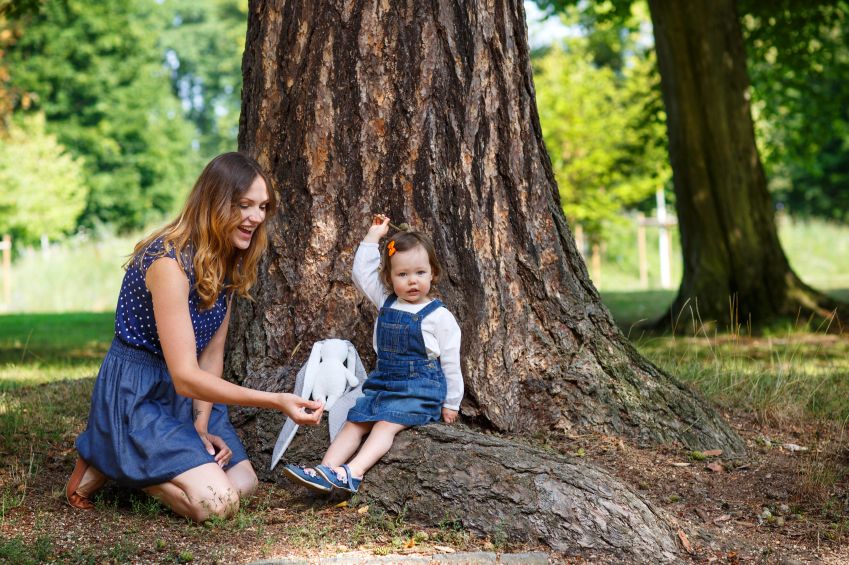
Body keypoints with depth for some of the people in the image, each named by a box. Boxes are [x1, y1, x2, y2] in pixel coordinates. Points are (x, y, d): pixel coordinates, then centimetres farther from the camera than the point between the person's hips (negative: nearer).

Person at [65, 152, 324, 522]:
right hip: (136, 395, -9)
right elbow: (186, 377, -30)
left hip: (189, 395, 9)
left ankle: (133, 464, 13)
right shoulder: (169, 262, -26)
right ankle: (105, 465, 0)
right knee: (217, 503, -21)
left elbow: (212, 354, 4)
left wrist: (201, 425, -9)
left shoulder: (227, 262, 2)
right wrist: (277, 402, -36)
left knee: (244, 484, -3)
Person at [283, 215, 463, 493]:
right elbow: (362, 273, 17)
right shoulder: (386, 301, 11)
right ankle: (326, 471, -23)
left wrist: (451, 404, 0)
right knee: (354, 423, -10)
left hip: (420, 389, -7)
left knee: (386, 424, -27)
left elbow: (450, 362, -2)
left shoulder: (439, 316, -5)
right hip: (383, 382, 7)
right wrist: (372, 237, 14)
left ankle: (352, 473, -46)